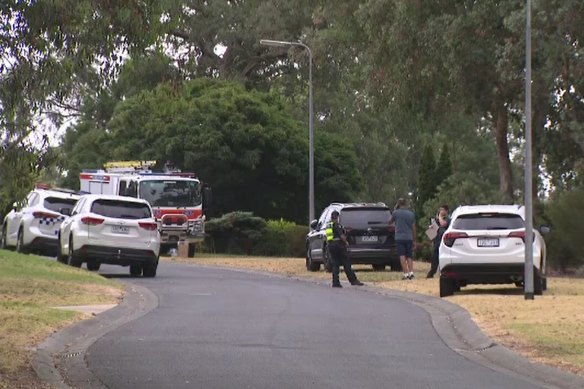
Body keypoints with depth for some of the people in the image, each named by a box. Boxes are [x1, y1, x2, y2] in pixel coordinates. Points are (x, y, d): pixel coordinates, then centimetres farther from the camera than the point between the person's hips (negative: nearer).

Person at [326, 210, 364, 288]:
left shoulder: (328, 226, 13)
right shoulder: (337, 225, -10)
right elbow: (341, 236, -16)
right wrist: (346, 242, -2)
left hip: (331, 246, 7)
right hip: (339, 245, -7)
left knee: (335, 265, 6)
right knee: (346, 264, -3)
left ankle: (335, 282, 0)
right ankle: (353, 280, -2)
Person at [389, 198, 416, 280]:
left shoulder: (396, 213, -2)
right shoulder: (411, 214, 8)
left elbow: (390, 221, 16)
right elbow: (413, 228, 10)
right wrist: (414, 241, 17)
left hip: (399, 238, -3)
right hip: (409, 238, 3)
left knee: (402, 256, -6)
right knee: (409, 257, 10)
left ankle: (406, 274, -14)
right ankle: (411, 272, -2)